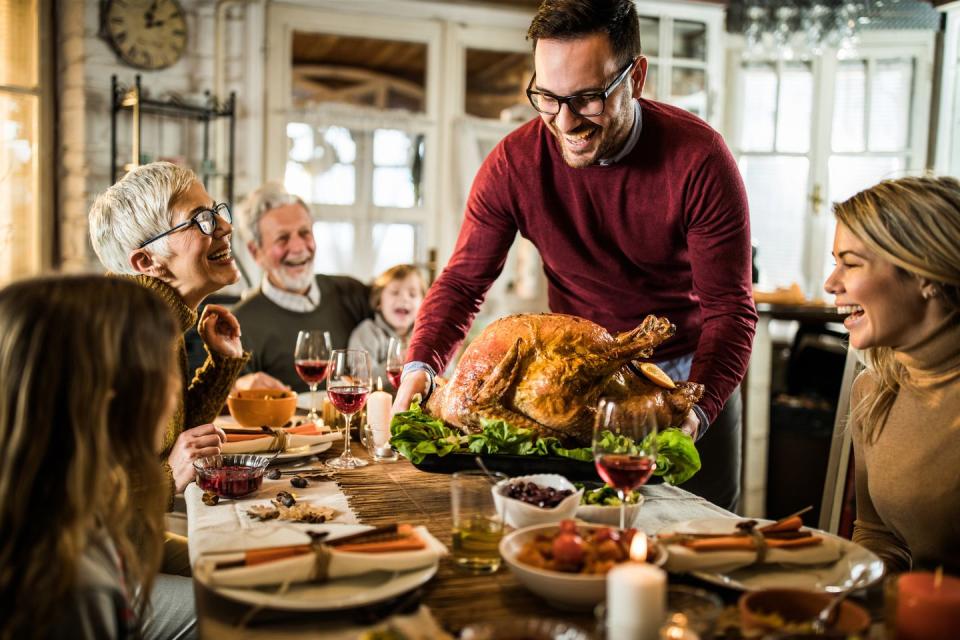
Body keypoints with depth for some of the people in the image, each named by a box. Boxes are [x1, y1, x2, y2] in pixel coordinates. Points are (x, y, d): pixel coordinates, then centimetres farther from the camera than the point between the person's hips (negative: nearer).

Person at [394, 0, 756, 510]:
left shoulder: (698, 159, -21)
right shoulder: (514, 162, -15)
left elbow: (729, 309, -20)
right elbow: (462, 281, -9)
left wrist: (696, 408, -37)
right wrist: (421, 367, -27)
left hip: (687, 370, -1)